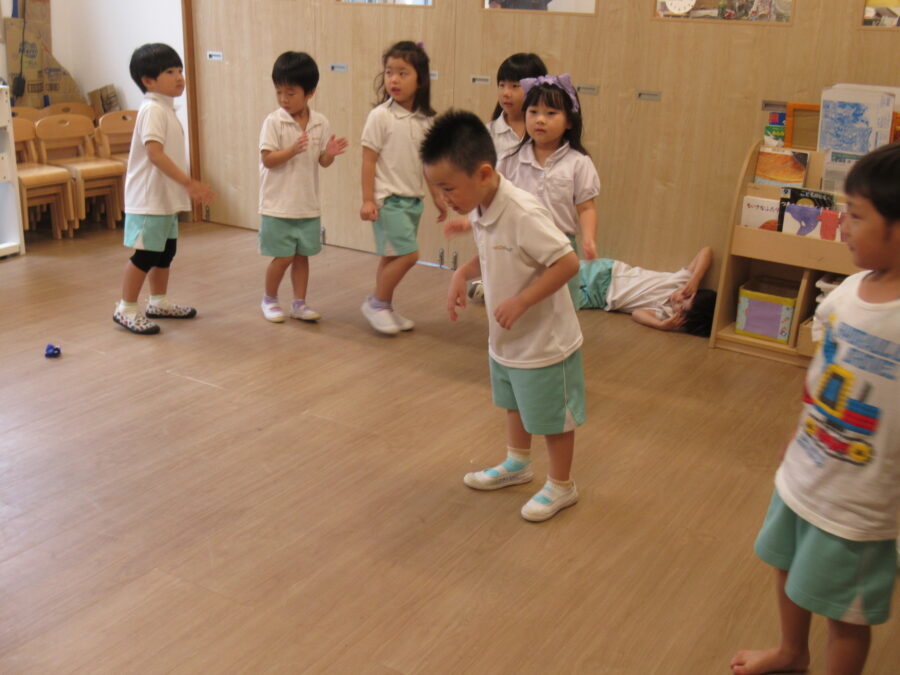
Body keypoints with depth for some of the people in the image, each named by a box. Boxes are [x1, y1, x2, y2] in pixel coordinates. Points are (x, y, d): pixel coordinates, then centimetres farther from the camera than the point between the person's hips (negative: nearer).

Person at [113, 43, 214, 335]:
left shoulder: (165, 108, 13)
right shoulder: (153, 110, -17)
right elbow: (155, 153, -28)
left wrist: (190, 186, 20)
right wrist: (189, 182, -31)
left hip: (166, 198, 10)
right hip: (149, 199, -10)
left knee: (165, 250, 18)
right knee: (145, 254, -4)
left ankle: (159, 302, 32)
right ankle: (126, 309, 7)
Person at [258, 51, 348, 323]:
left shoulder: (320, 123, 1)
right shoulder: (273, 122, -10)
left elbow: (323, 162, 6)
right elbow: (267, 159, -14)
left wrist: (330, 153, -16)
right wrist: (293, 149, -28)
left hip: (308, 205, 4)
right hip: (278, 206, -4)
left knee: (302, 256, 12)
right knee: (283, 257, 1)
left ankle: (299, 303, 24)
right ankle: (269, 299, 23)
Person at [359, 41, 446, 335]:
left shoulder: (425, 120, 5)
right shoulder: (380, 116, -11)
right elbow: (369, 161, -10)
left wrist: (437, 196, 17)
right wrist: (367, 200, -13)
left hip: (413, 199, 6)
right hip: (388, 199, -6)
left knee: (392, 256, 13)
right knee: (407, 254, -12)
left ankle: (384, 309, 25)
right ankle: (376, 302, 5)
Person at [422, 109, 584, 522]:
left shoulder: (522, 214, -31)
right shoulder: (478, 212, -4)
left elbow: (568, 263, -30)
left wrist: (521, 301, -32)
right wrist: (463, 273, -4)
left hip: (543, 341, -9)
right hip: (505, 338, 9)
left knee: (551, 416, 11)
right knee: (513, 404, 27)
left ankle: (561, 486, 31)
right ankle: (517, 463, 50)